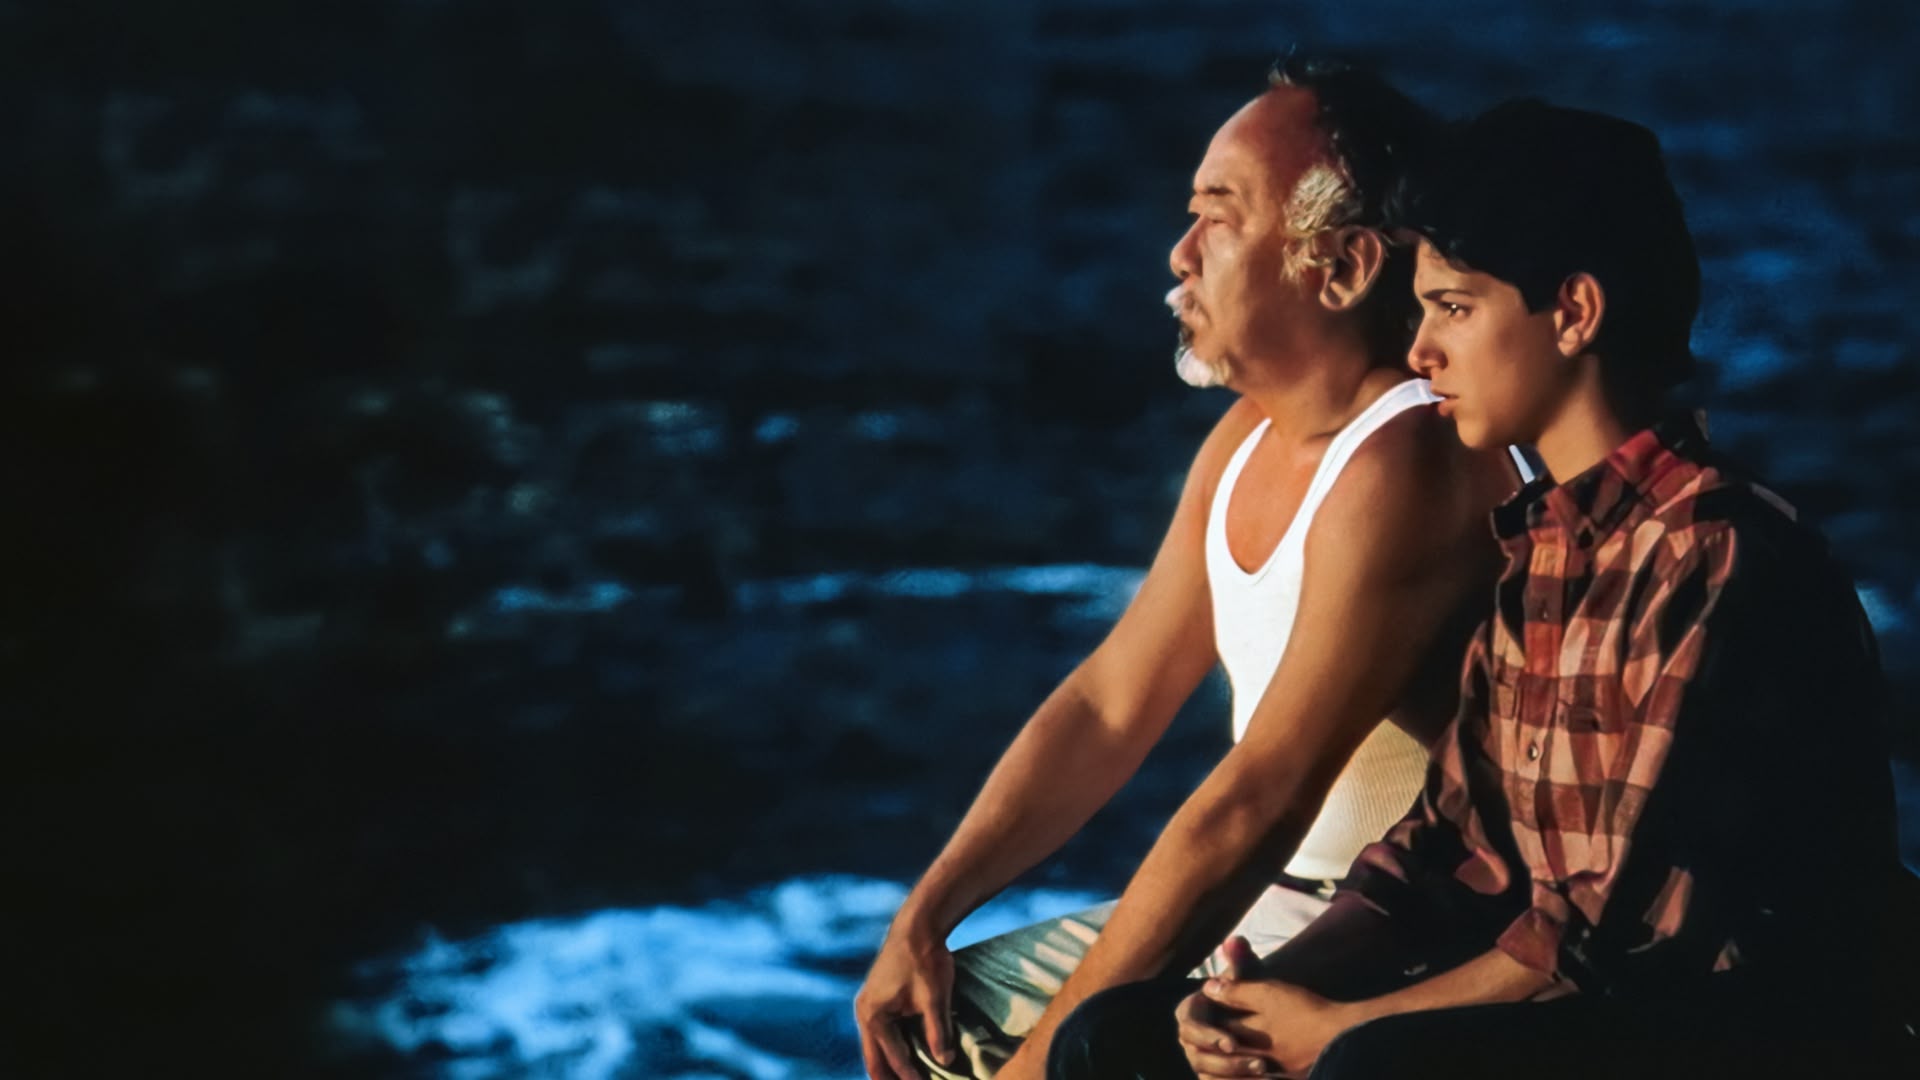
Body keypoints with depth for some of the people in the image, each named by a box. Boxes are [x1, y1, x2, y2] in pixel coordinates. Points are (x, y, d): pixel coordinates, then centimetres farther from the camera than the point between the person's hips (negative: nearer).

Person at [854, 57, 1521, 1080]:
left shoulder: (1403, 467, -23)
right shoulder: (1244, 442, 6)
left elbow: (1255, 802, -26)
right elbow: (1107, 705, 9)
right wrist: (924, 917, 1)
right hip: (1249, 905, 9)